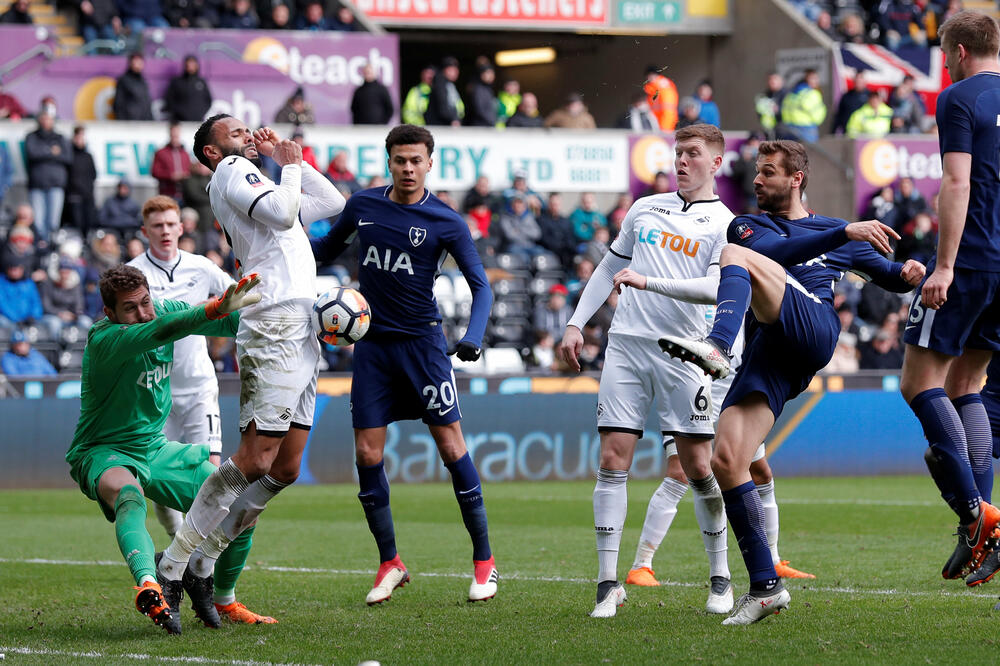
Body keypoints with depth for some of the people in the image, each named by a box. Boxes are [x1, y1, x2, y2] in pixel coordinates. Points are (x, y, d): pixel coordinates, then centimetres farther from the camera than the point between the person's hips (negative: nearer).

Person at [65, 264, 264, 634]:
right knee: (128, 494, -41)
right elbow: (160, 332, -44)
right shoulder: (103, 340, -26)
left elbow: (229, 324, 4)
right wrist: (216, 309, -57)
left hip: (154, 448, 7)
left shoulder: (164, 310, -3)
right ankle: (148, 586, -65)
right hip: (104, 452, -7)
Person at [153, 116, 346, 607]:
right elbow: (281, 214, -17)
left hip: (299, 335, 10)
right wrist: (291, 166, -2)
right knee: (255, 460, -17)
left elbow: (332, 203, 34)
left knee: (285, 468, 5)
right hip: (274, 329, -10)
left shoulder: (253, 176, 28)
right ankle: (173, 563, -14)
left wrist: (289, 160, 27)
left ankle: (204, 562, 9)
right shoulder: (233, 173, 1)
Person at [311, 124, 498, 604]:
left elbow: (480, 284, -4)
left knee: (451, 447, -6)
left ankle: (484, 561, 4)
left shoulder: (447, 222, -6)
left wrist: (473, 336, -21)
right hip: (372, 344, 3)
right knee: (367, 454, -2)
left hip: (422, 342, -3)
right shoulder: (362, 206, 5)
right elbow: (326, 250, 20)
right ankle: (390, 564, 10)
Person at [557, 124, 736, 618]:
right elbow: (609, 269, 24)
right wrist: (576, 324, 16)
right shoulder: (645, 208, 15)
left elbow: (716, 289, -14)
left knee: (697, 465, -3)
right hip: (626, 343, 3)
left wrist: (647, 281, -21)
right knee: (613, 458, -5)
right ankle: (608, 583, -4)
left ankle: (720, 578, 11)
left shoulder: (725, 226, 1)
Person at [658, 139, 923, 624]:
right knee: (726, 462, -13)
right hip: (765, 355, 3)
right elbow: (775, 251, 1)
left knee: (736, 256, -25)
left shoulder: (836, 232, 28)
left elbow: (893, 278, 35)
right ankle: (765, 587, -4)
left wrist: (911, 273, 10)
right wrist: (845, 233, -9)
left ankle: (716, 347, -55)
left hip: (812, 328, -3)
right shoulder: (748, 226, 25)